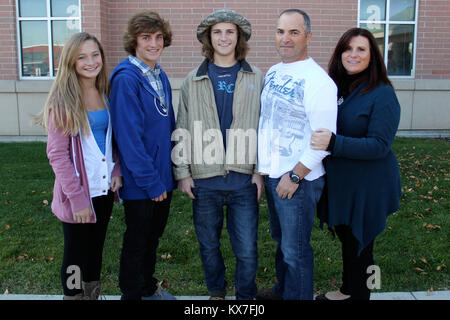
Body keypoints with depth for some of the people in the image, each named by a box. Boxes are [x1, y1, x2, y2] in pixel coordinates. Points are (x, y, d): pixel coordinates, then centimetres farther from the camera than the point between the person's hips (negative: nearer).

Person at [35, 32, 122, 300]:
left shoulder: (105, 94, 6)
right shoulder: (62, 100, -12)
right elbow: (57, 154, -14)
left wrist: (117, 171, -3)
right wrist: (78, 198, -16)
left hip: (104, 188, 6)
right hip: (77, 195, -5)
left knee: (96, 252, 19)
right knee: (76, 257, 9)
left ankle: (93, 295, 36)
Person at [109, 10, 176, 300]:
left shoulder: (160, 76, 7)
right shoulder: (126, 78, -18)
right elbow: (129, 137, -21)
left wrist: (172, 171, 9)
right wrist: (151, 181, -20)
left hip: (162, 177, 8)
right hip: (140, 182, -8)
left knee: (154, 235, 22)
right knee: (138, 241, 10)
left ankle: (149, 287, 42)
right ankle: (132, 294, 30)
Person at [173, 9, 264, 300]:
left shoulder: (256, 79, 5)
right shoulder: (193, 81, 6)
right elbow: (182, 131, 6)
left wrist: (260, 171, -2)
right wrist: (182, 172, 0)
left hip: (243, 178, -1)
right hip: (204, 179, 1)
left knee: (247, 250, 3)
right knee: (209, 245, 15)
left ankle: (246, 297, 27)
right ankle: (217, 292, 38)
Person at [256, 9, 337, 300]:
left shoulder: (317, 80, -18)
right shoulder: (273, 72, 9)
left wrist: (295, 176, -19)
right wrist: (262, 166, 15)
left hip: (298, 180, -8)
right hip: (271, 174, 8)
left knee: (295, 249, 5)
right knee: (280, 239, 23)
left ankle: (297, 296, 25)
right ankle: (283, 289, 42)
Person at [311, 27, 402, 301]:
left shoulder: (383, 94, -16)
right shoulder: (335, 88, 4)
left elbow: (379, 145, -24)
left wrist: (333, 143, -33)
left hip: (368, 186, -7)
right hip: (339, 182, 7)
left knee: (359, 245, 8)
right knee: (346, 237, 21)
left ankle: (358, 294, 30)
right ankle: (348, 290, 42)